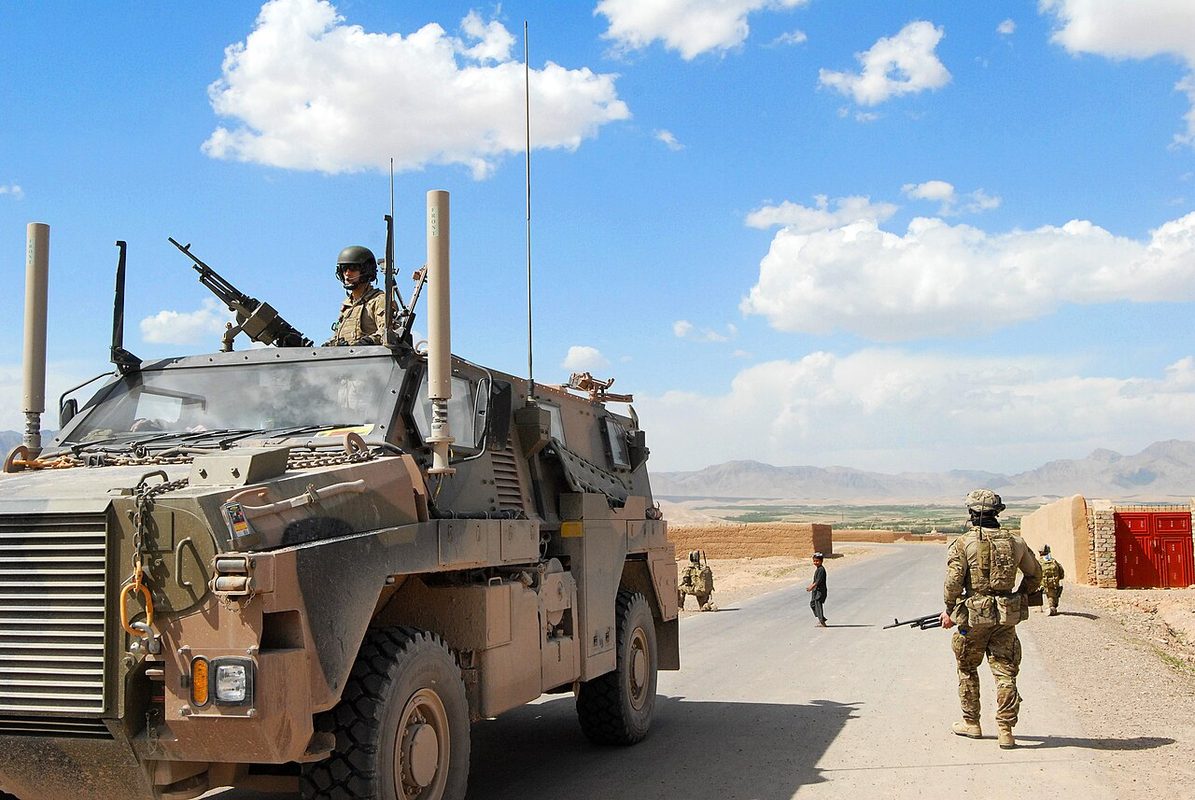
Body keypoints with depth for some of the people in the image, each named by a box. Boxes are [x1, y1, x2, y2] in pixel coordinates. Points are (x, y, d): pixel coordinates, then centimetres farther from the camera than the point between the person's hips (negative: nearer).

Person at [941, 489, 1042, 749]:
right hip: (1007, 617, 3)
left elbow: (953, 582, -13)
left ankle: (971, 724, 25)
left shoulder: (963, 544, -8)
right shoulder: (1015, 542, 5)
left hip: (973, 617, -3)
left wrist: (949, 611, 1)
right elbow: (1034, 574, 17)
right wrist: (1021, 598, 30)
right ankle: (1005, 731, 1)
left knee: (967, 670, 17)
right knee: (1005, 672, 6)